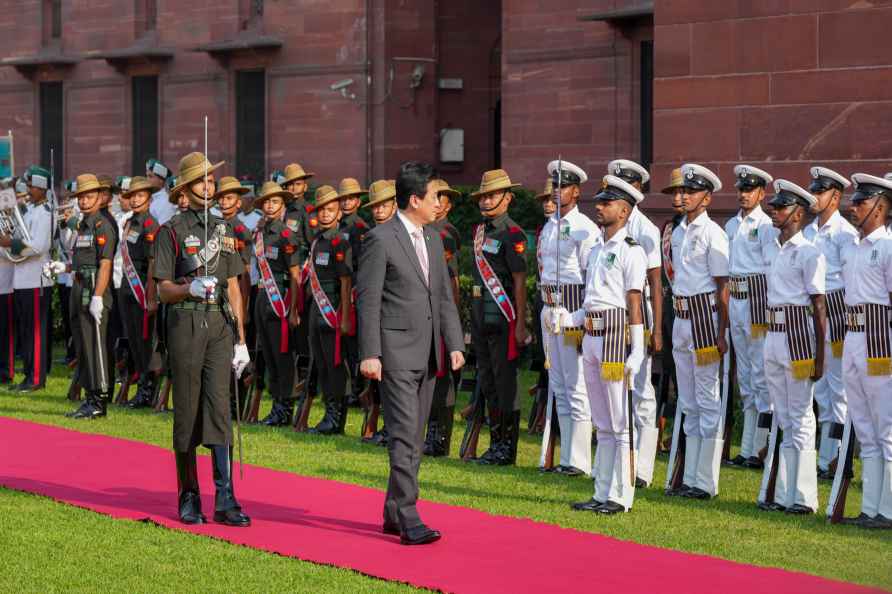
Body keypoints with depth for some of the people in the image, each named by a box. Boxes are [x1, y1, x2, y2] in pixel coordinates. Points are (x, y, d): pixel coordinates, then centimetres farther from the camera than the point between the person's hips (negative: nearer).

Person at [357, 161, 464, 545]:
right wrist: (369, 354, -15)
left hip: (427, 354, 8)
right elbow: (368, 299, -10)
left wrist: (454, 343, 7)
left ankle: (394, 513, 19)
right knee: (404, 435, -12)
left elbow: (445, 297, 17)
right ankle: (408, 520, -14)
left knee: (414, 437, 11)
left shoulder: (433, 241, 14)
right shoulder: (381, 239, -9)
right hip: (396, 354, -8)